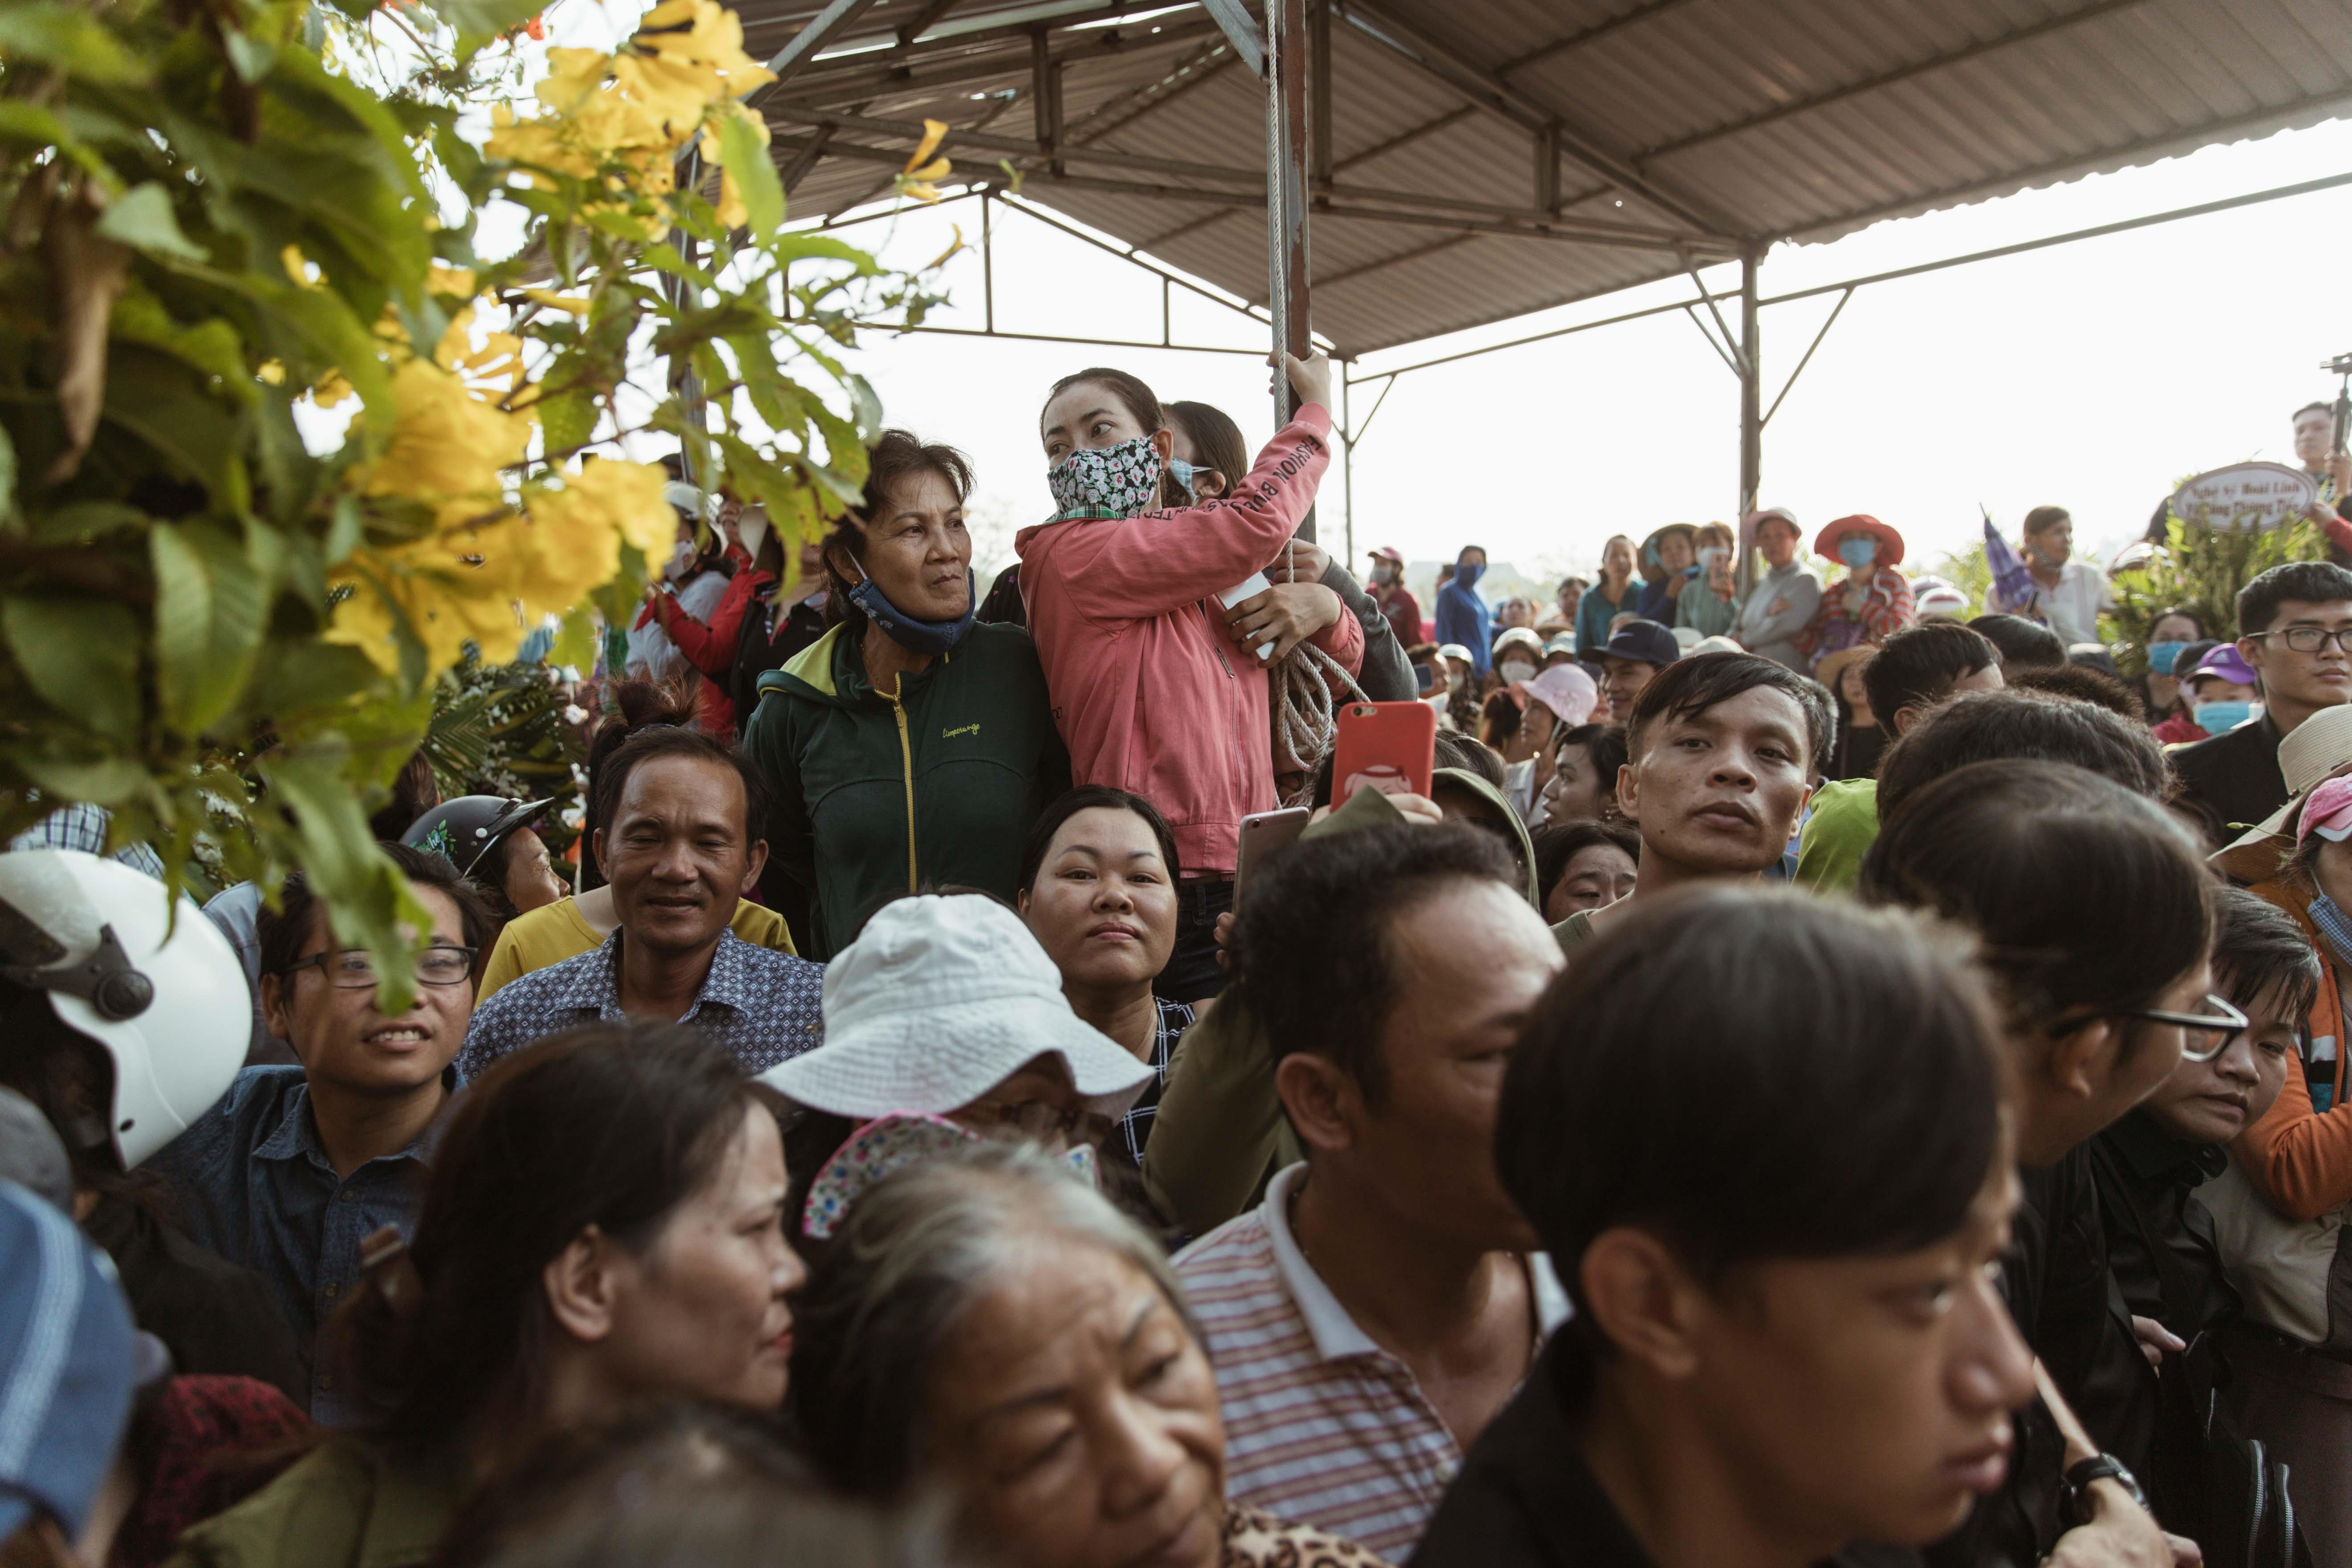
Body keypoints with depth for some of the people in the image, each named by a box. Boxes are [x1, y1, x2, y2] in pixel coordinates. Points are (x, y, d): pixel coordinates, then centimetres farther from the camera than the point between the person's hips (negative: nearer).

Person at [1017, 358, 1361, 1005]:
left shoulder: (1220, 582, 16)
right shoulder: (1069, 556, -7)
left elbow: (1343, 670, 24)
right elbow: (1257, 521, -10)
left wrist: (1326, 606, 0)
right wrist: (1315, 406, 8)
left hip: (1251, 891, 7)